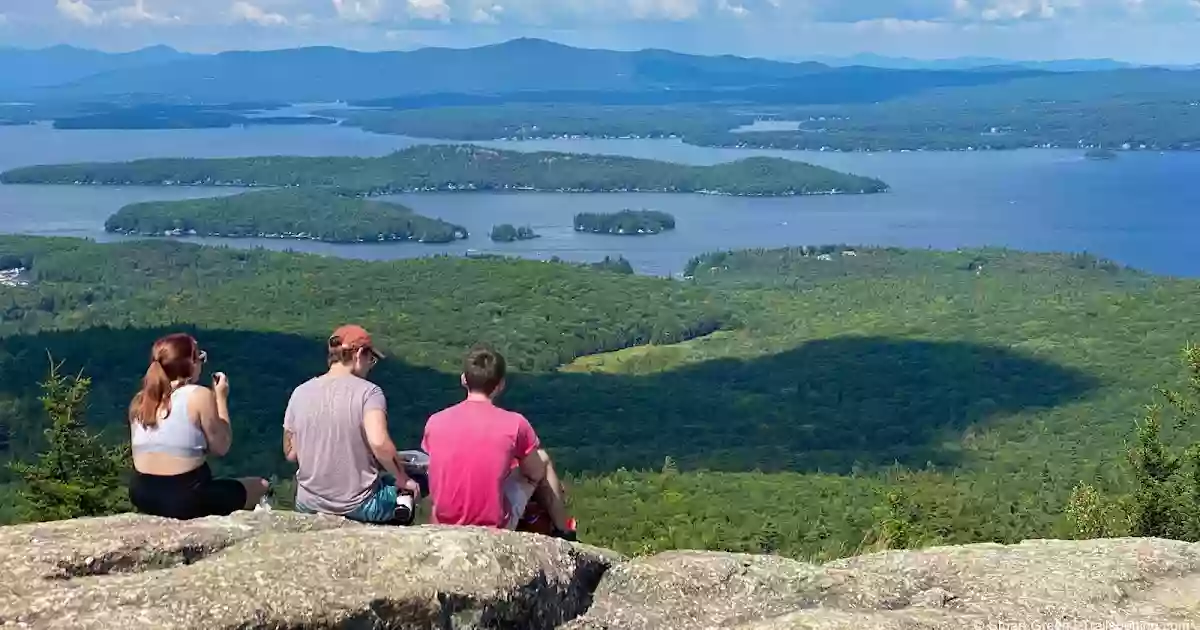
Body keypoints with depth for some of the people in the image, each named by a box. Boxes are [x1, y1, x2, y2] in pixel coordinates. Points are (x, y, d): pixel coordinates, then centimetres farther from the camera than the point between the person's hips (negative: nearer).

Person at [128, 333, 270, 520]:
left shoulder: (140, 401, 5)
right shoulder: (199, 395, -12)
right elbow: (221, 447, -7)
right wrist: (221, 398, 4)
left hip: (142, 495, 7)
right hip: (186, 498, -7)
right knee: (261, 486, 15)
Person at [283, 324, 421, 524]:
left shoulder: (300, 393, -1)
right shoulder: (368, 392, -14)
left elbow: (290, 453, 4)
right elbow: (379, 442, -29)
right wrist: (403, 480, -15)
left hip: (309, 506, 4)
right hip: (358, 507, -4)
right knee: (410, 488, 25)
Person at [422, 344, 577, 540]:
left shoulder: (435, 422, -5)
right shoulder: (514, 424, -13)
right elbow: (537, 474, 2)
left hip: (445, 525, 4)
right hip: (495, 529, -3)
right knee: (543, 460, 20)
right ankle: (564, 533, 36)